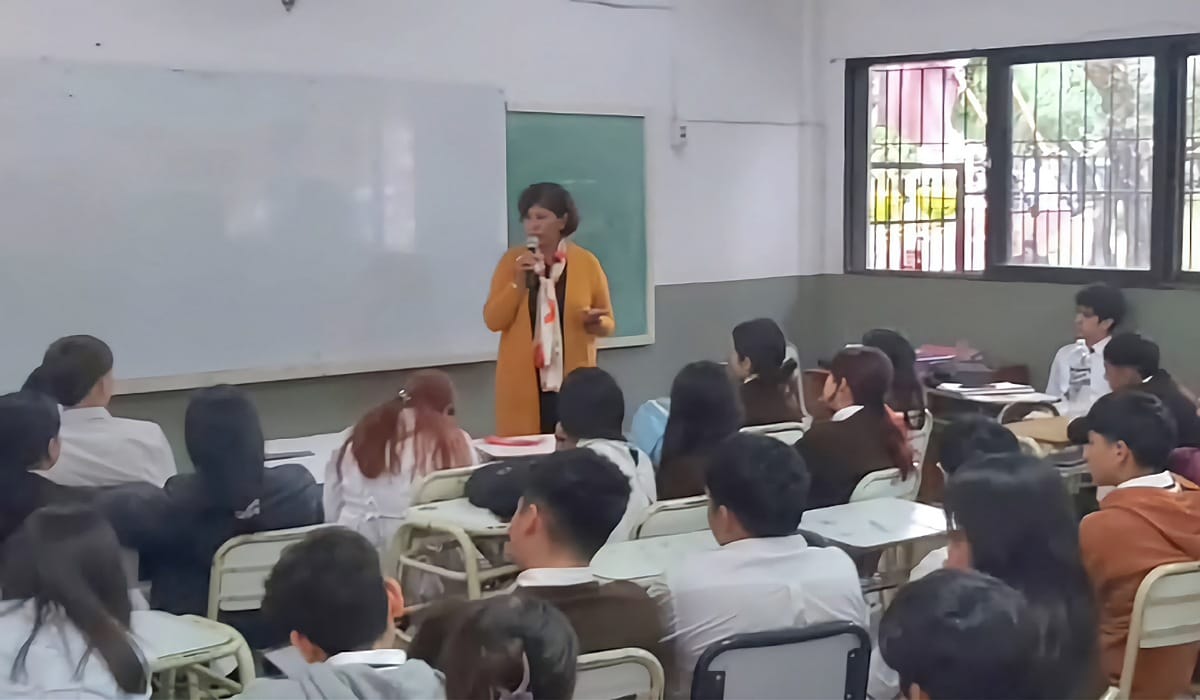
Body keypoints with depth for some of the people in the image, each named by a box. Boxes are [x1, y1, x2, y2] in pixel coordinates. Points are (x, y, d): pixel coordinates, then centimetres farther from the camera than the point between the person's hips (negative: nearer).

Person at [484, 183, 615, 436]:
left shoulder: (586, 262, 2)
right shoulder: (512, 260, 3)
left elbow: (608, 324, 9)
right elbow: (493, 321, -2)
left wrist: (596, 323, -13)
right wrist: (519, 282, -13)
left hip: (574, 382, 0)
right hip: (522, 383, 0)